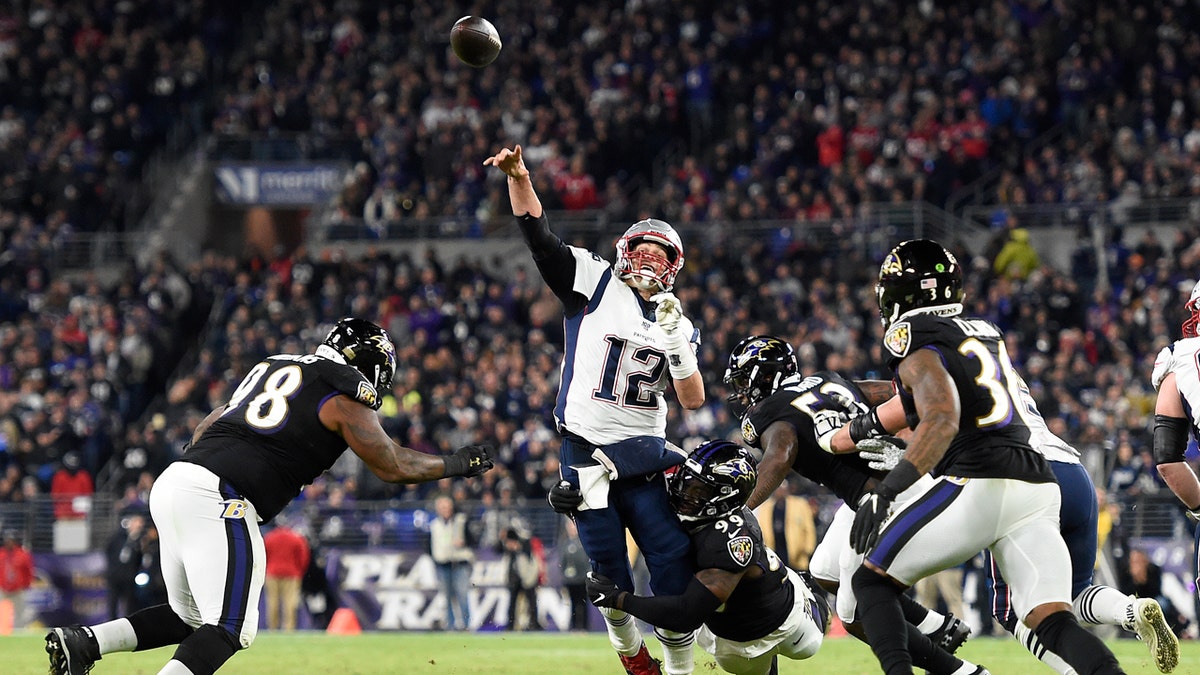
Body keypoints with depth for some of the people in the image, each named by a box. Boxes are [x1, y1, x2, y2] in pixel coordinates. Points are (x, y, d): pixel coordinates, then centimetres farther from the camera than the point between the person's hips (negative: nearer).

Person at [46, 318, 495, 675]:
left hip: (172, 481, 8)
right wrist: (454, 465, 27)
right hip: (218, 498, -8)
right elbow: (391, 466, 12)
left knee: (191, 616, 20)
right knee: (230, 629, -10)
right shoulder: (345, 396, 4)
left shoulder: (273, 367, 27)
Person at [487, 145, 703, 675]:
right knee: (608, 566, -3)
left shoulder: (676, 323, 11)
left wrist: (677, 347, -12)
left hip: (642, 452, 3)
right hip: (586, 451, -3)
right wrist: (518, 177, -21)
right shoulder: (594, 284, 2)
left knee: (673, 559, -5)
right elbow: (538, 234, -6)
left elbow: (693, 401, 4)